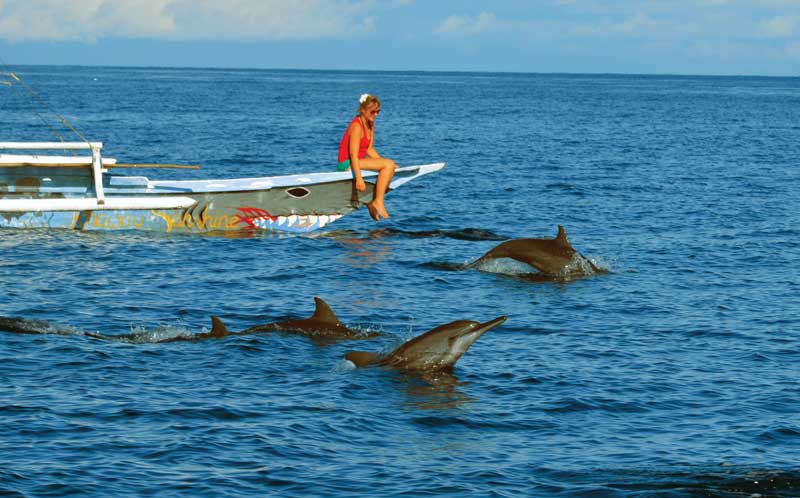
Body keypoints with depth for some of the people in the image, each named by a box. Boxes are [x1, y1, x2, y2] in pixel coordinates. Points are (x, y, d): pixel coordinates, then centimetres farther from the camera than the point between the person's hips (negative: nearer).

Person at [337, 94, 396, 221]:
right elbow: (353, 154, -26)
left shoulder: (370, 124, 11)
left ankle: (372, 204, 13)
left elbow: (370, 149, 14)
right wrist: (358, 178, -34)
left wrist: (383, 162, 2)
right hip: (347, 164, -10)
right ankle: (378, 202, -16)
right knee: (388, 164, -19)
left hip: (358, 162, 10)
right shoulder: (357, 126, -18)